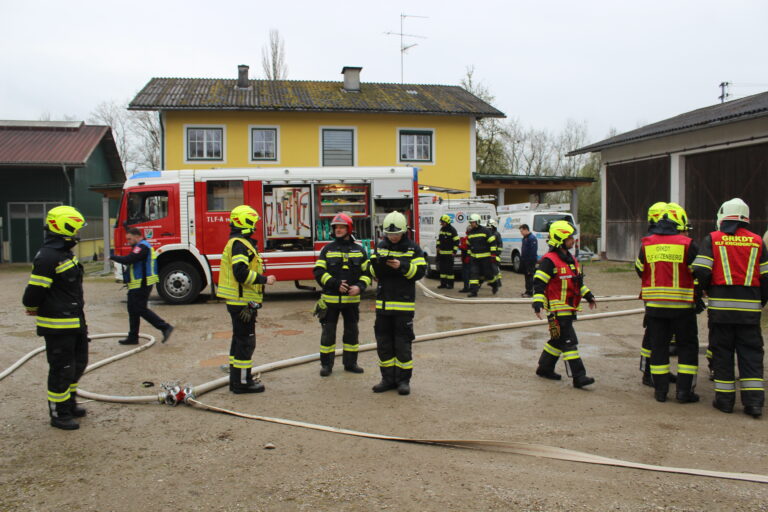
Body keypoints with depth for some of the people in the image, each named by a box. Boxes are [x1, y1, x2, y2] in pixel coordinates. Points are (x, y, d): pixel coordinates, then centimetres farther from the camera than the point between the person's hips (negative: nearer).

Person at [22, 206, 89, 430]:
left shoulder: (66, 253, 11)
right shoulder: (47, 257, -21)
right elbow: (34, 292, -20)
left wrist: (78, 302, 13)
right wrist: (33, 309, -4)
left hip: (75, 321, 10)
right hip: (57, 325, -10)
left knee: (78, 363, 20)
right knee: (61, 369, 0)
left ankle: (70, 403, 36)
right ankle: (59, 413, 13)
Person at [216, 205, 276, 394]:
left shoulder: (239, 243, 17)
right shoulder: (240, 244, -16)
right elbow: (241, 273, -27)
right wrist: (265, 279, -17)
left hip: (239, 302, 11)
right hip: (242, 302, -11)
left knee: (239, 340, 16)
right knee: (245, 341, -4)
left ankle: (237, 379, 25)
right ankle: (242, 382, 2)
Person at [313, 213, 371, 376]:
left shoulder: (359, 250, 6)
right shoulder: (327, 249, 2)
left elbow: (367, 271, 6)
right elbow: (319, 272, -5)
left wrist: (360, 286, -12)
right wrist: (335, 284, -16)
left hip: (352, 299, 2)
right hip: (331, 299, -2)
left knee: (351, 331, 10)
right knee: (328, 332, 3)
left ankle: (350, 362, 23)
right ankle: (326, 364, 14)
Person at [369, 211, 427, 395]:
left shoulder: (413, 249, -1)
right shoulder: (380, 247, 10)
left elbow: (420, 271, -8)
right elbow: (373, 273, 7)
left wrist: (402, 266, -22)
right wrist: (377, 264, -15)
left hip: (404, 304, -4)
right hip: (383, 303, 4)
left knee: (403, 343, 1)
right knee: (384, 343, 9)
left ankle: (403, 380, 11)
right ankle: (388, 378, 19)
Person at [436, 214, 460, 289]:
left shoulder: (452, 230, -10)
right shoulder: (441, 229, 11)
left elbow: (456, 241, -10)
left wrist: (454, 251, -13)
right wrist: (438, 246, 17)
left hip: (449, 253, -7)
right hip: (441, 252, 7)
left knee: (449, 269, -4)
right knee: (442, 268, 10)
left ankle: (450, 284, 2)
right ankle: (443, 283, 18)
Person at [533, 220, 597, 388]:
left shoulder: (571, 259, 16)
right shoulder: (549, 261, -14)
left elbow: (578, 280, 29)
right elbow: (539, 283, -16)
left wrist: (588, 295, 27)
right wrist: (538, 303, -24)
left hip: (569, 309, 10)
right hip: (557, 310, -10)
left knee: (558, 341, 17)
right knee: (569, 342, -9)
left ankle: (544, 368, 29)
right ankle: (578, 377, -7)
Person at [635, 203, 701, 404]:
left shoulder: (647, 244, 0)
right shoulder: (687, 244, -9)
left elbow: (640, 271, 10)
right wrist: (698, 299, 13)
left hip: (654, 304, 3)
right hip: (682, 304, -3)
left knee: (658, 346, 11)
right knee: (687, 346, 10)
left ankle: (660, 389, 15)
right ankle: (684, 390, 9)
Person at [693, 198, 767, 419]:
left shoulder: (712, 239, -2)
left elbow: (701, 272, -9)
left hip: (721, 305, -1)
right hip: (749, 307, 2)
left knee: (722, 351, 7)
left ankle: (725, 399, 11)